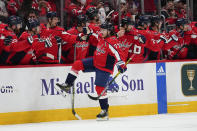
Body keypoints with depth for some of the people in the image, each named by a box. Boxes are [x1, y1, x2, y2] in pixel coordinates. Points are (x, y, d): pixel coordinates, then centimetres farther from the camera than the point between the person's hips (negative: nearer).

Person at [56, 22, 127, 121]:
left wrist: (121, 64, -46)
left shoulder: (111, 42, -23)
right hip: (95, 61, 8)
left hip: (104, 67, -8)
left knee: (100, 88, -10)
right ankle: (68, 85, 5)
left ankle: (105, 111, 0)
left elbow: (117, 53, -35)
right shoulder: (101, 38, 3)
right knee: (77, 64, -1)